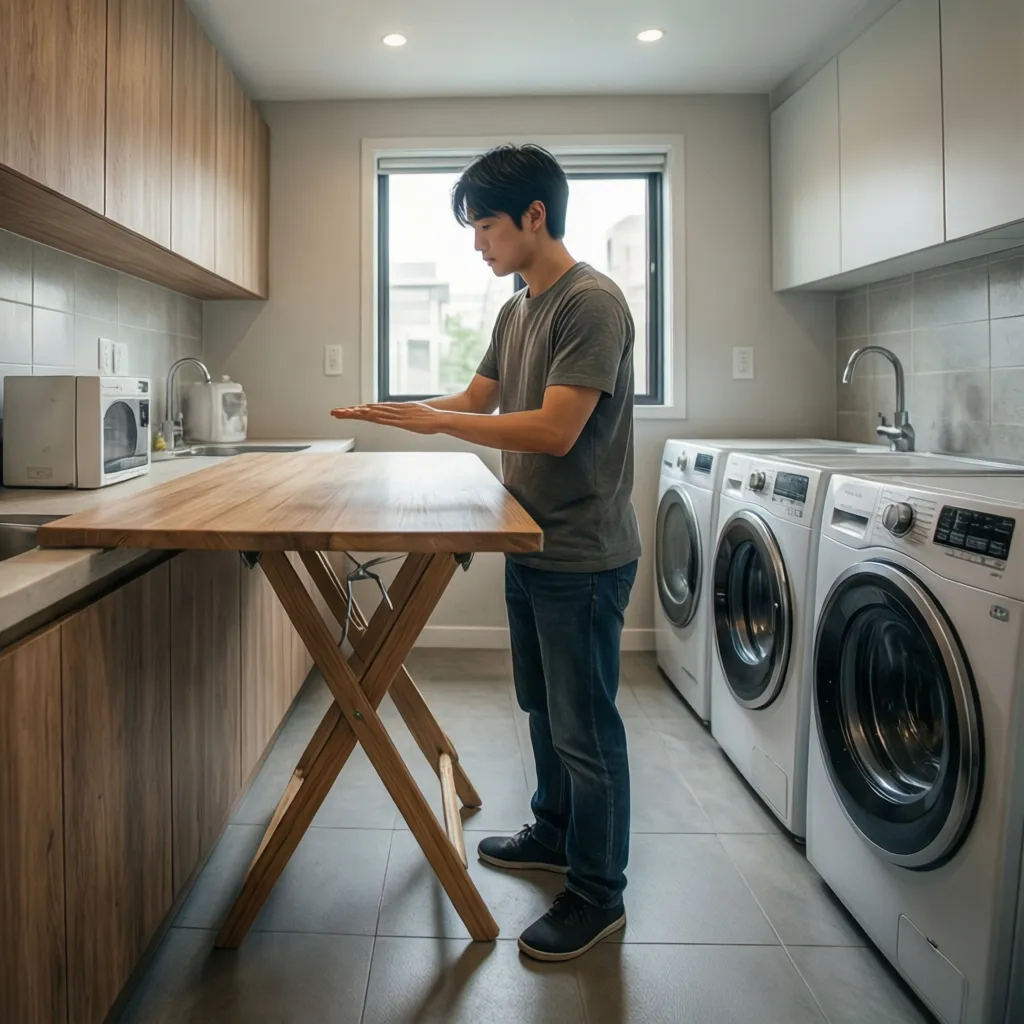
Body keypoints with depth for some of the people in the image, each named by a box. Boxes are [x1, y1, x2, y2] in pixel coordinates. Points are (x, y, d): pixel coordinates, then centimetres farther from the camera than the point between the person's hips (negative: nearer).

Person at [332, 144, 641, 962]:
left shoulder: (592, 303, -18)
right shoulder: (517, 311, 11)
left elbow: (554, 430, -25)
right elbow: (478, 400, 17)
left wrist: (435, 420, -20)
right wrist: (390, 412, 3)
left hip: (584, 557, -9)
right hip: (533, 549, 9)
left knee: (585, 729, 3)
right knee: (543, 708, 22)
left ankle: (598, 895, 20)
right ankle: (556, 834, 42)